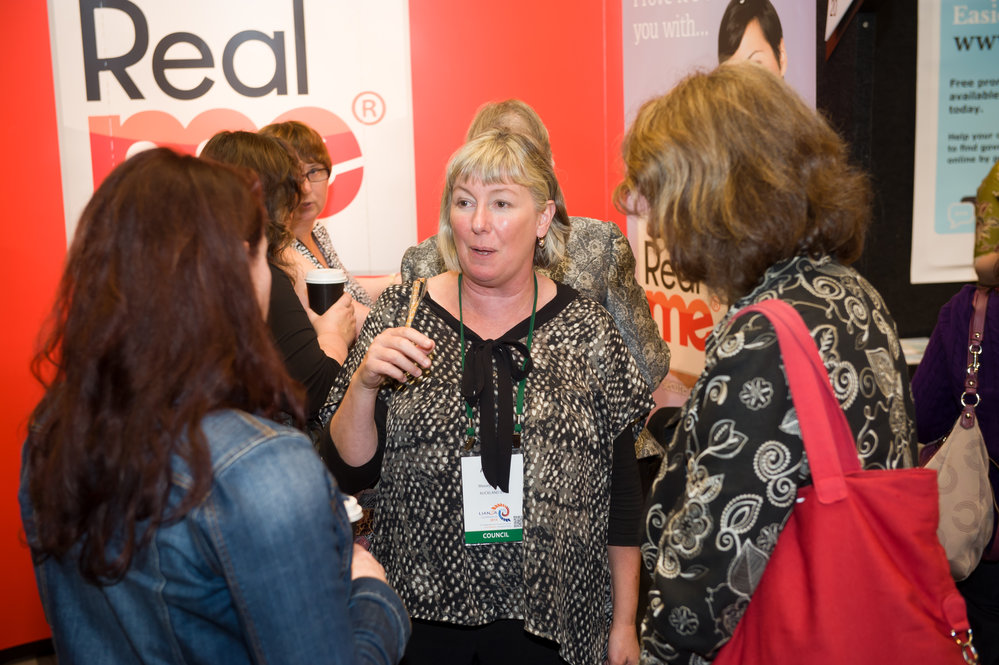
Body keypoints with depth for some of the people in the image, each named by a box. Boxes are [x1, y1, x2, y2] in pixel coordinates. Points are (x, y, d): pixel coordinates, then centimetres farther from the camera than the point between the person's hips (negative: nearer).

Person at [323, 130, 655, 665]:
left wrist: (625, 622, 3)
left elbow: (621, 491, 1)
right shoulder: (401, 314, -3)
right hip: (419, 617, 1)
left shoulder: (588, 331, -4)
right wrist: (364, 381, -20)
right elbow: (347, 463, -3)